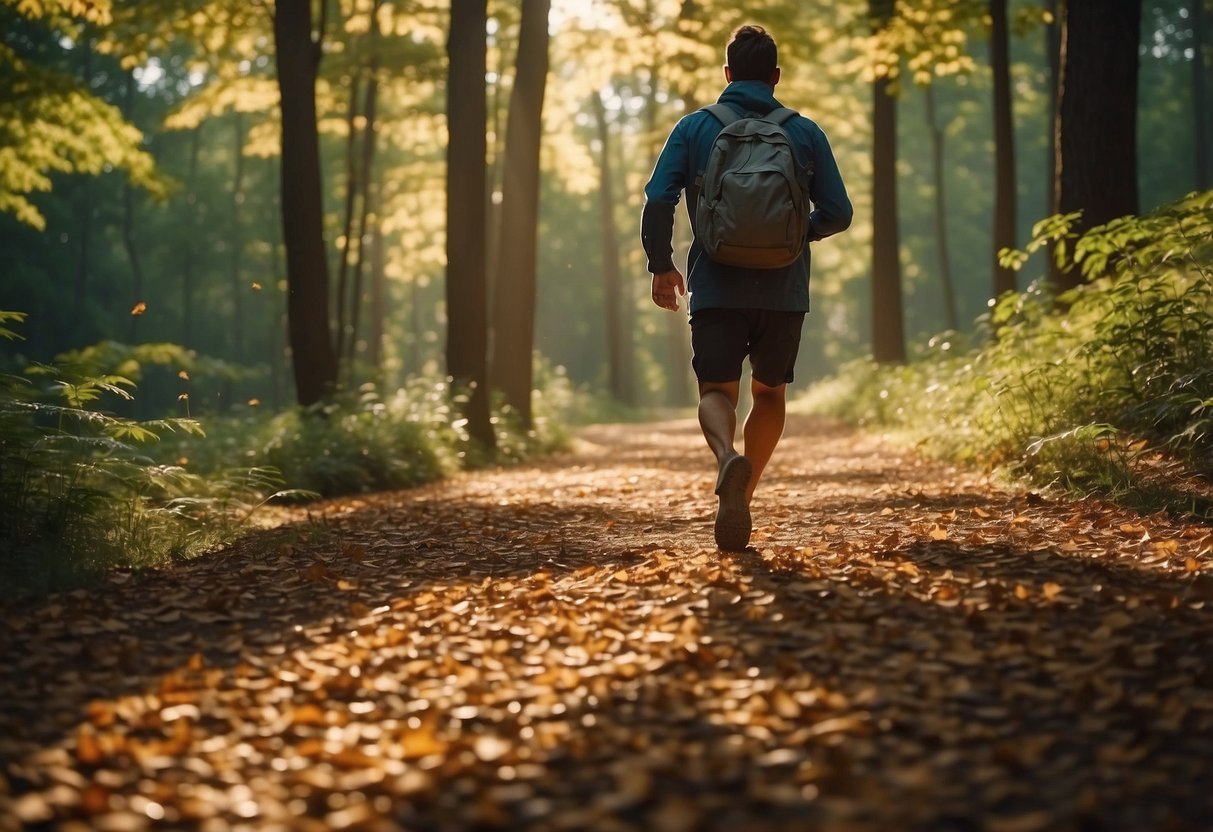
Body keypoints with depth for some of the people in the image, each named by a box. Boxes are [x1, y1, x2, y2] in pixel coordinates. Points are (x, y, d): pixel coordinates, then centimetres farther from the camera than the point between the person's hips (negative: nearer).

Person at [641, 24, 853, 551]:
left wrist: (661, 265, 6)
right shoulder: (804, 133, 4)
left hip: (716, 289, -1)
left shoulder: (695, 128, 2)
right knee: (769, 393, 18)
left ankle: (728, 458, -31)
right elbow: (837, 213, 3)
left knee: (717, 391, 2)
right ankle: (740, 498, 13)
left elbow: (658, 199, -7)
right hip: (784, 291, 1)